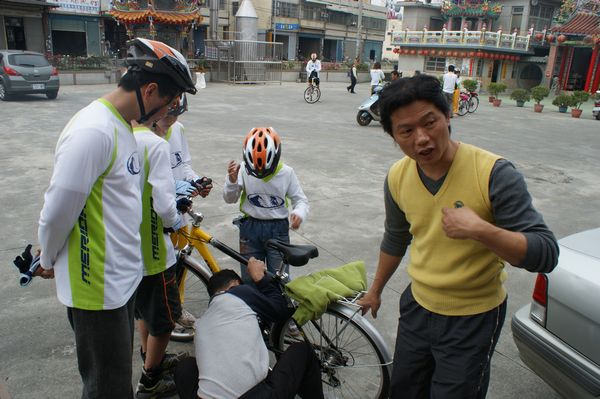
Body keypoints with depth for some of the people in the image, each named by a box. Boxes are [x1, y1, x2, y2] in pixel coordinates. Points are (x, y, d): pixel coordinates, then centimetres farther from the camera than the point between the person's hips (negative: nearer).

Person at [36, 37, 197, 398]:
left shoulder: (122, 125, 8)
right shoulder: (93, 131, -24)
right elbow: (58, 211, -20)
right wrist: (49, 261, -5)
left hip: (122, 275, 9)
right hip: (97, 286, -9)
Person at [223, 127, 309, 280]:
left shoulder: (286, 173, -9)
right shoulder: (244, 170, -9)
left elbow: (300, 200, -2)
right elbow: (230, 199, -6)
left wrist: (299, 213, -25)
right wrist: (232, 180, -26)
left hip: (278, 229, -1)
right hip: (250, 228, 1)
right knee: (249, 278, 12)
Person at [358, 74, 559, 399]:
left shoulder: (494, 173, -24)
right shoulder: (397, 177, -8)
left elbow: (545, 254, -23)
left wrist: (480, 230, -38)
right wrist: (375, 290, 21)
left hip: (473, 320, -5)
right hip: (417, 306, 5)